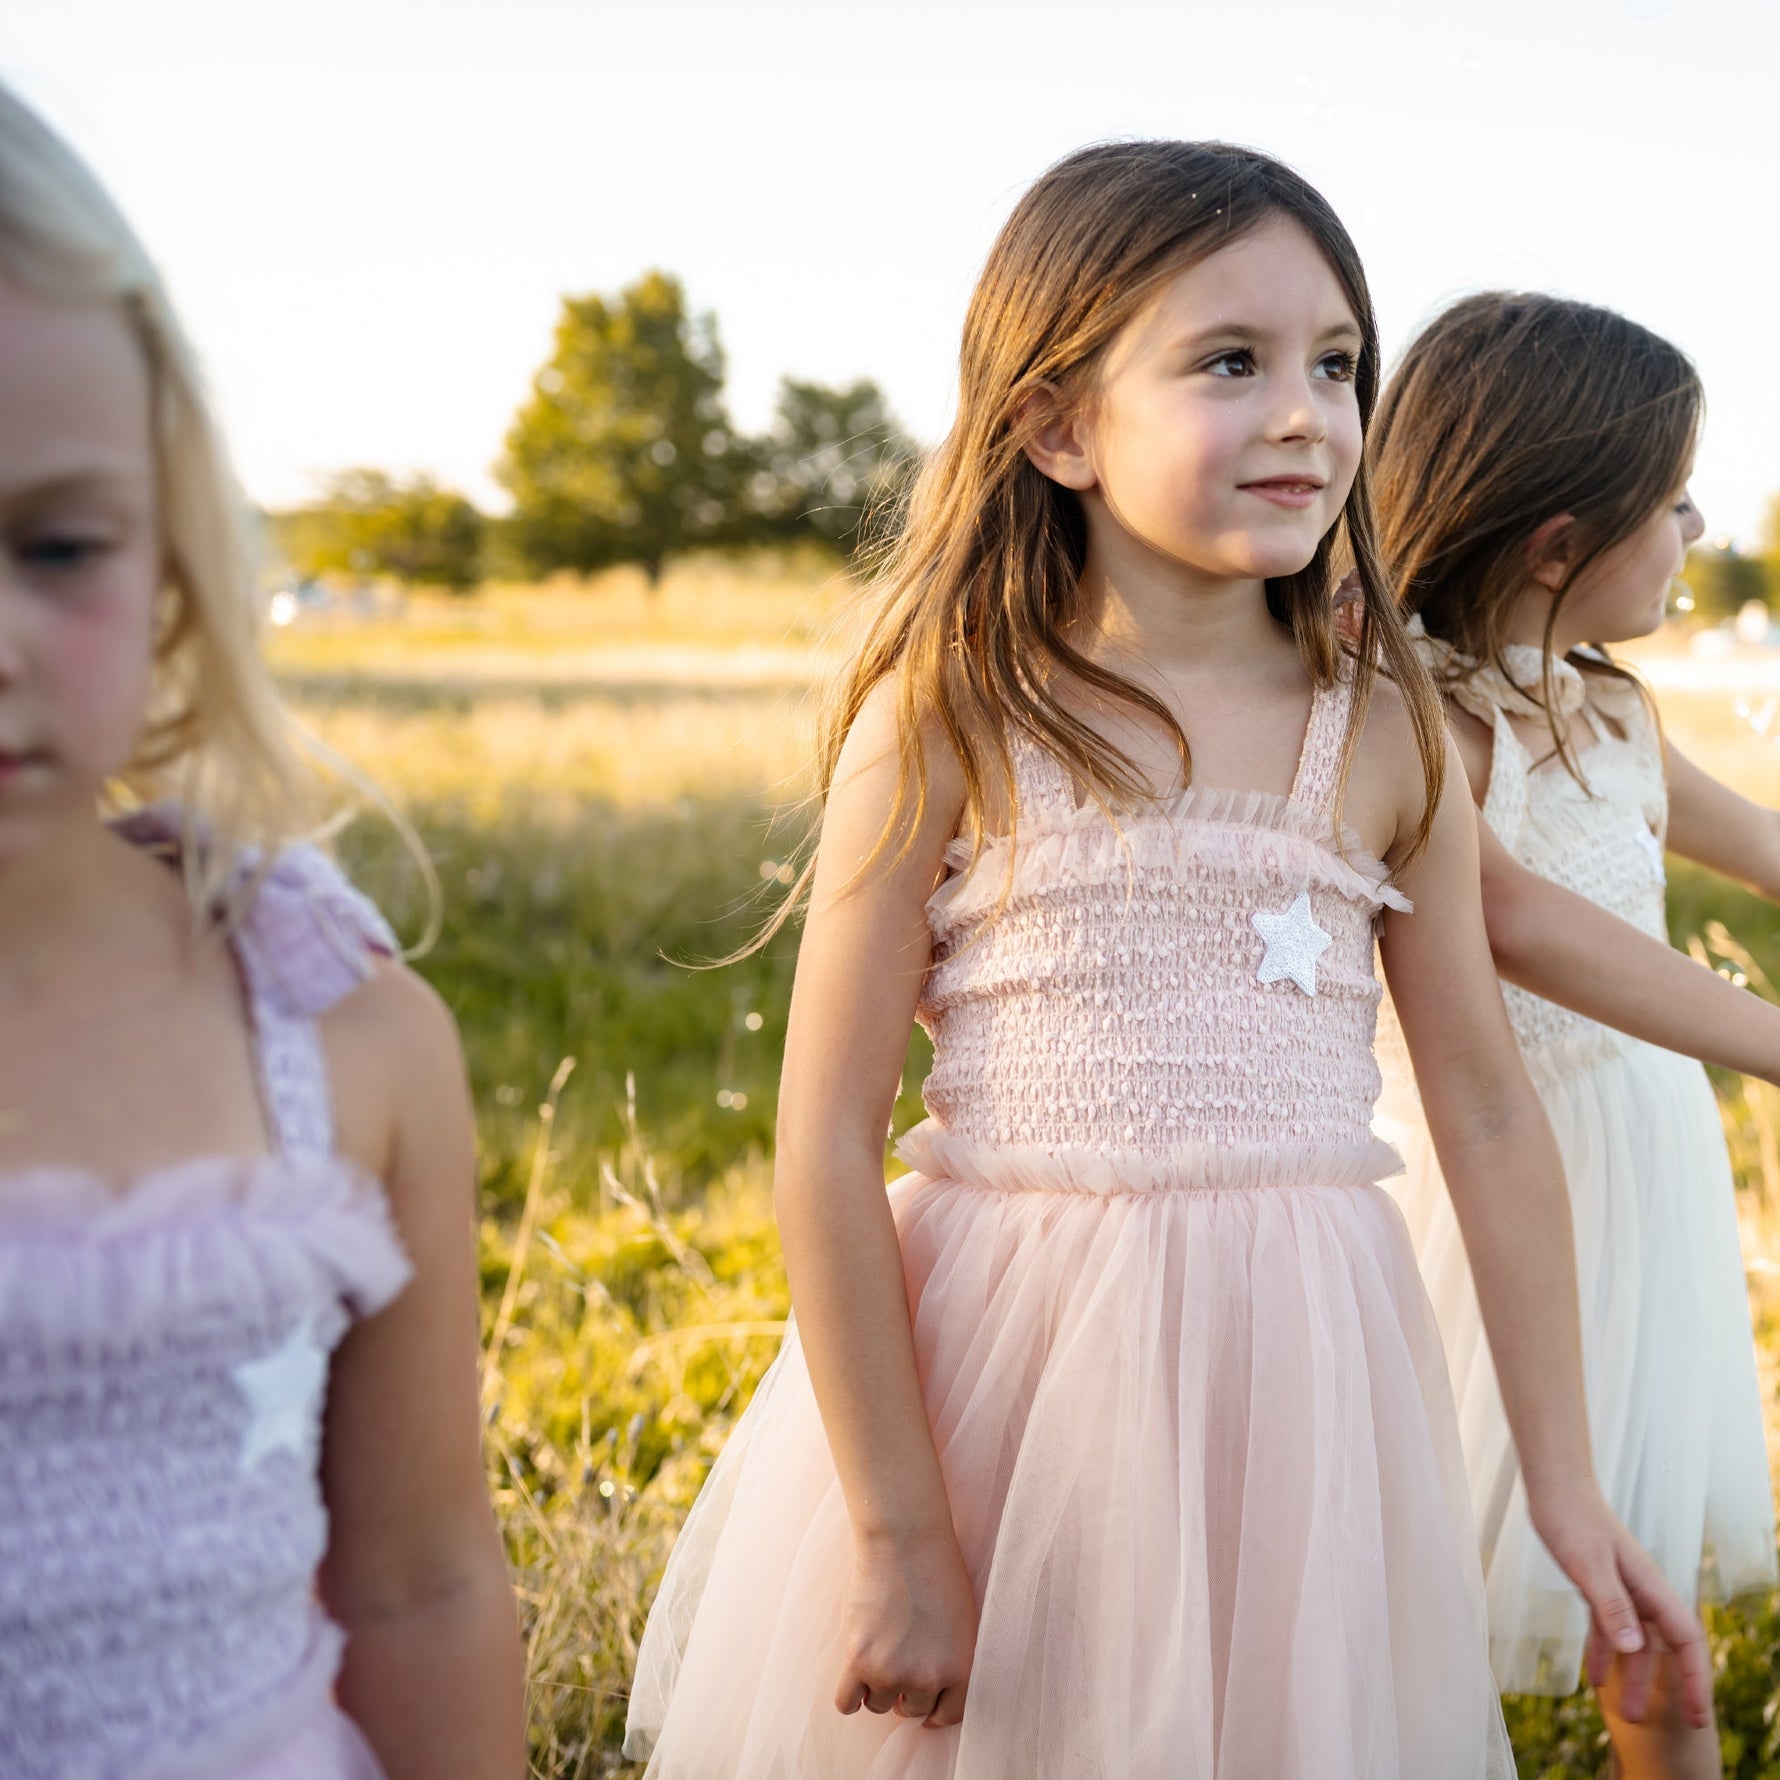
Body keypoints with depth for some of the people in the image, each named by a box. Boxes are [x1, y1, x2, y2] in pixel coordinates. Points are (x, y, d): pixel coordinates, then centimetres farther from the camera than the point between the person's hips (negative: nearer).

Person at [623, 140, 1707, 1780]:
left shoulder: (1387, 741, 1)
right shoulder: (945, 725, -8)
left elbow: (1492, 1120, 6)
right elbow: (826, 1147, -9)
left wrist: (1567, 1487, 7)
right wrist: (897, 1533, -10)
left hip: (1297, 1385, 3)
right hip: (994, 1375, -2)